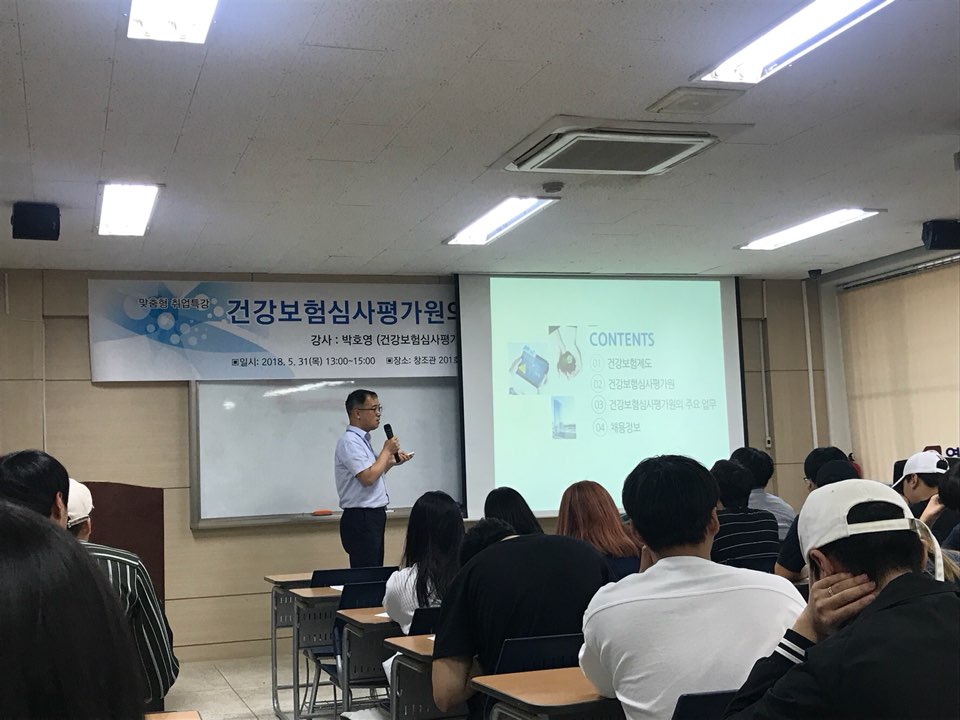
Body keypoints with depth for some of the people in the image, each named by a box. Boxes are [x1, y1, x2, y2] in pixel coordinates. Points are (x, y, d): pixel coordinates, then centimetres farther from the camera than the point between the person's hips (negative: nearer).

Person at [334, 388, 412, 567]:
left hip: (373, 517, 10)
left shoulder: (362, 440, 16)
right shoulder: (350, 441, -15)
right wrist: (386, 451, -12)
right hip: (361, 519, -10)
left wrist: (391, 461, 12)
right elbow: (368, 478, -24)